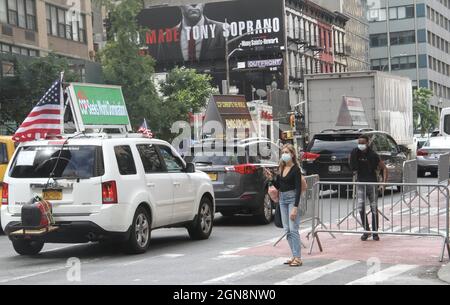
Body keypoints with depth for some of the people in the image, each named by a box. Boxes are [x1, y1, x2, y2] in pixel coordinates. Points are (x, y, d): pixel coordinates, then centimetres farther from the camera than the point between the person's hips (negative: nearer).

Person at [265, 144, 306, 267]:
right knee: (287, 229, 8)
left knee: (293, 229, -10)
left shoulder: (295, 169, -10)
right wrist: (271, 178, -1)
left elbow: (298, 189, -15)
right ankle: (294, 256, 15)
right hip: (282, 199, 8)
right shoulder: (282, 168, 12)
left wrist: (295, 207, -22)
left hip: (292, 198, -8)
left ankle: (298, 258, -8)